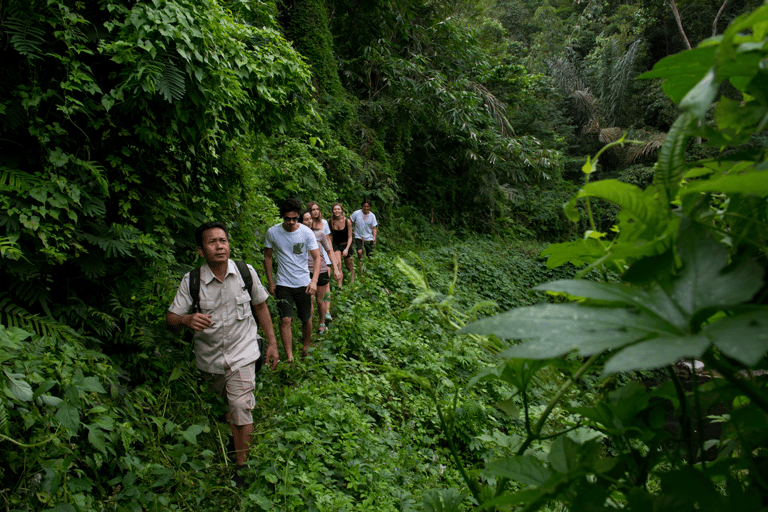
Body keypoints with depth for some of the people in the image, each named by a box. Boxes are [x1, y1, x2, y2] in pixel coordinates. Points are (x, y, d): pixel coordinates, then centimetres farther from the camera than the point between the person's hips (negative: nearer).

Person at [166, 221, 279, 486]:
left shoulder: (247, 273, -9)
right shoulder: (191, 281, -11)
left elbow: (260, 307, 5)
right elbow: (170, 319, -11)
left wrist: (272, 343, 6)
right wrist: (186, 319, -35)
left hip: (242, 352, -1)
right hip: (209, 355, 2)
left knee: (240, 409, -9)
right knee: (227, 404, 19)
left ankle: (242, 465, 10)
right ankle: (239, 441, 49)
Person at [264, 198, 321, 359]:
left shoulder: (306, 232, -10)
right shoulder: (272, 232, -7)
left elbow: (317, 258, -11)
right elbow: (267, 256, 6)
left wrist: (314, 281, -26)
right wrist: (270, 282, 4)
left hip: (303, 283, 0)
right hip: (283, 284, 0)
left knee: (306, 319, 10)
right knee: (285, 320, -11)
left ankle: (306, 347, 35)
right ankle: (289, 358, -4)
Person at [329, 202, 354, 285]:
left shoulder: (347, 221, -14)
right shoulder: (331, 221, -8)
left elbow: (350, 237, -9)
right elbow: (330, 236, 6)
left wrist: (347, 249, -20)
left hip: (346, 245, 0)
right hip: (336, 245, 0)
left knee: (350, 267, 11)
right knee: (337, 264, -20)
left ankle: (352, 283, 34)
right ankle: (340, 286, -20)